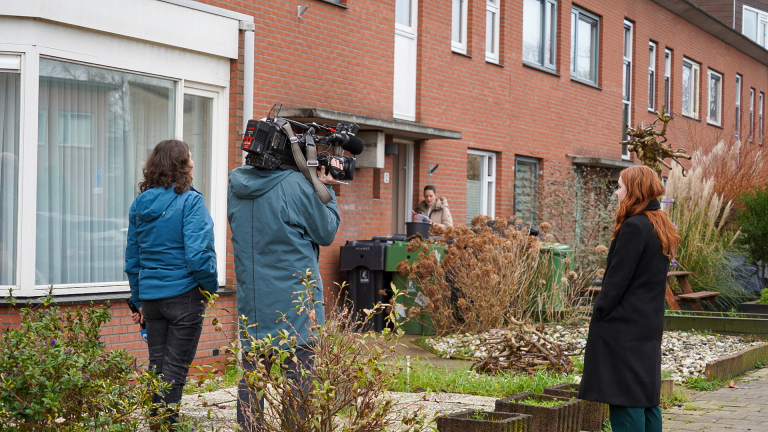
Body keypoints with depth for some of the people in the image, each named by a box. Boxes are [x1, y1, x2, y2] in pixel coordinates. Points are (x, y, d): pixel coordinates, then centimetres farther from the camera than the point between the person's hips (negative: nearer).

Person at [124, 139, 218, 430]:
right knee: (175, 367, 1)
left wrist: (138, 300, 18)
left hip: (151, 296, 6)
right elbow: (197, 254, -21)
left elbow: (132, 258, 11)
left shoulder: (140, 203, 7)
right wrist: (211, 286, -6)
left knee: (157, 364, 14)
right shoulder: (189, 201, -12)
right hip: (184, 294, -6)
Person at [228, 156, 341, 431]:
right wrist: (326, 190, 6)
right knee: (298, 376, 1)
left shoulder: (236, 184, 4)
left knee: (251, 371, 11)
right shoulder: (296, 184, -14)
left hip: (251, 299, 5)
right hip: (294, 300, -5)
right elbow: (326, 233, -4)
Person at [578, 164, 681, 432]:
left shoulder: (633, 227, -16)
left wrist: (598, 314, -9)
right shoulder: (661, 227, 13)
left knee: (624, 399, -7)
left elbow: (617, 279, -17)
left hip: (624, 327, -10)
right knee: (647, 396, 14)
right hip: (650, 326, 10)